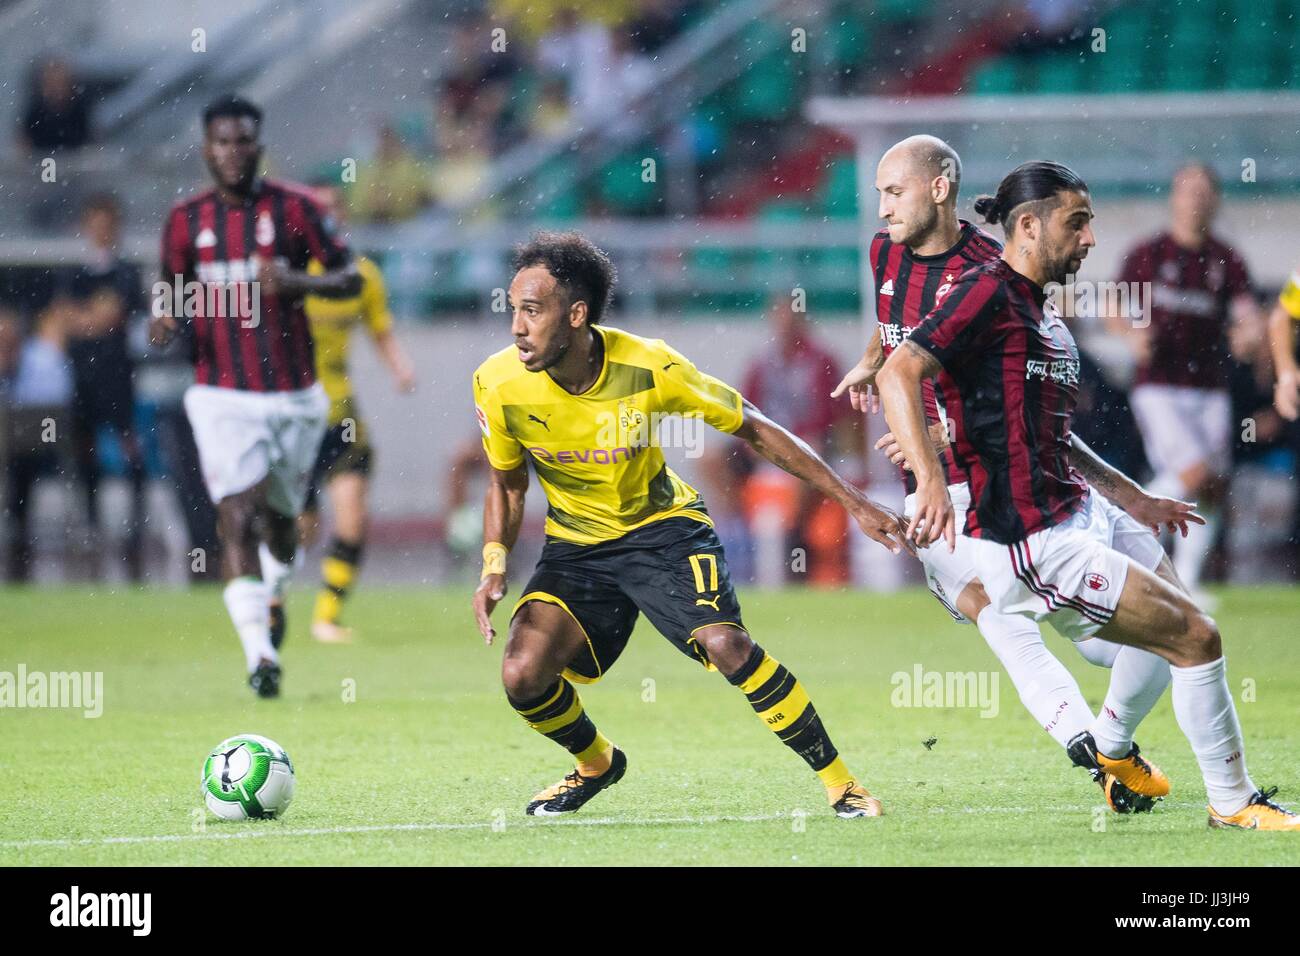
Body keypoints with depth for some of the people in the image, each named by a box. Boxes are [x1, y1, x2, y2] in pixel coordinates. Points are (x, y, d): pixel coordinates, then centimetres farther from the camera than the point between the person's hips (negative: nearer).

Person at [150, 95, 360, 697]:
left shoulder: (292, 208, -3)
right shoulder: (186, 220, 3)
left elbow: (349, 278, 0)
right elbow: (175, 292, 14)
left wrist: (295, 281, -19)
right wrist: (166, 320, -10)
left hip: (294, 395, 0)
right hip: (222, 395, 0)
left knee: (279, 517, 13)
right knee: (237, 517, -16)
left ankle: (273, 594, 46)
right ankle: (259, 652, -21)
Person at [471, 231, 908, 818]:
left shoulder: (648, 367, -23)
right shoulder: (499, 385, -17)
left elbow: (753, 430, -10)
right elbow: (507, 482, 5)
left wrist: (852, 502, -10)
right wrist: (494, 568, -10)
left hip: (662, 525, -3)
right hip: (575, 544, 3)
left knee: (726, 645, -27)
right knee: (522, 675, -18)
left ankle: (839, 780, -10)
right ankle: (597, 763, 16)